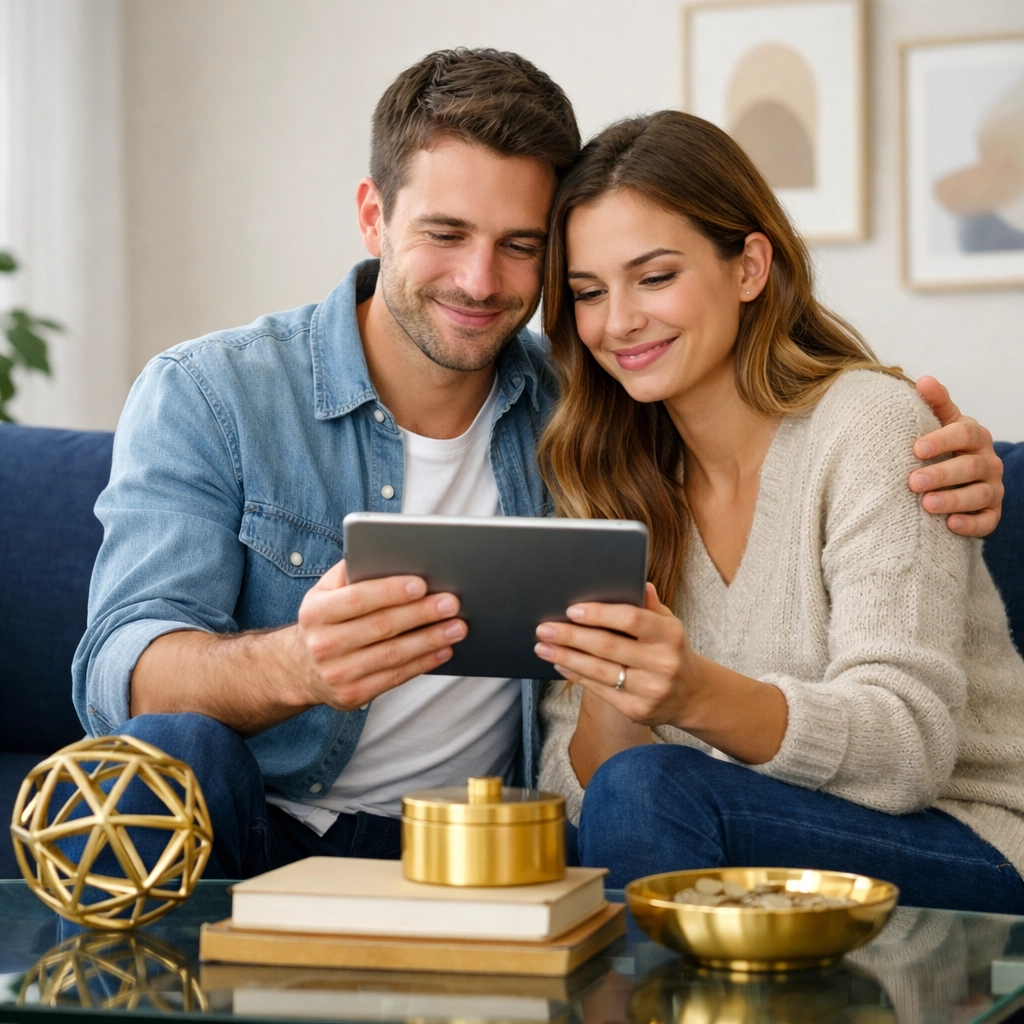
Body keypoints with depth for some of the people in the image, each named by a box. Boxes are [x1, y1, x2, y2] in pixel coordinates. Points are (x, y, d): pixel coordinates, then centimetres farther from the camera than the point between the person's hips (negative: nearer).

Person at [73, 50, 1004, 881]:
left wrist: (941, 476, -9)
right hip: (255, 836, -2)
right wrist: (292, 664, -40)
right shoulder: (203, 399, -4)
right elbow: (125, 671, -16)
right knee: (166, 751, -36)